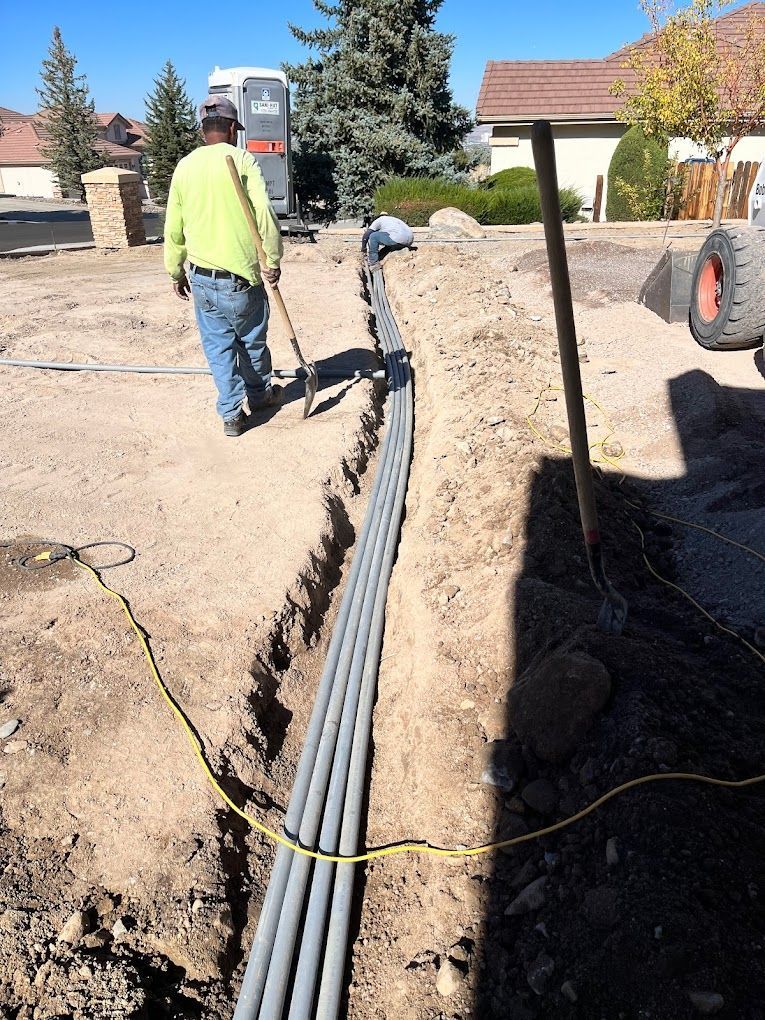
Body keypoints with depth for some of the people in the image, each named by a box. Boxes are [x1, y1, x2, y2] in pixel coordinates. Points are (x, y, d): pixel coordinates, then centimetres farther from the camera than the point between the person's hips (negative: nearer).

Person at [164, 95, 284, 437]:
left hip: (201, 278, 3)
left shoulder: (184, 166, 5)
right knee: (252, 340, 17)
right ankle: (259, 395, 36)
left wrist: (175, 272, 19)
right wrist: (273, 259, -9)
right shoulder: (243, 160, -7)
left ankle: (231, 413, 13)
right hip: (241, 276, -3)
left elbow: (173, 230, 8)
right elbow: (264, 214, -19)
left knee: (218, 345, 12)